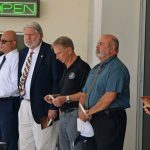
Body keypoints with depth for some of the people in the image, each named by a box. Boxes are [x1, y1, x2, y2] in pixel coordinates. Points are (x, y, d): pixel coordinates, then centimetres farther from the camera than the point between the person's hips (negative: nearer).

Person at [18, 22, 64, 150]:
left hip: (42, 107, -7)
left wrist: (53, 106, -16)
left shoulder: (51, 52, -11)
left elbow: (58, 81, -14)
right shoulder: (23, 53, 12)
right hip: (24, 105, 7)